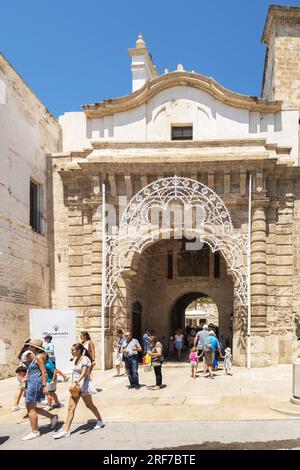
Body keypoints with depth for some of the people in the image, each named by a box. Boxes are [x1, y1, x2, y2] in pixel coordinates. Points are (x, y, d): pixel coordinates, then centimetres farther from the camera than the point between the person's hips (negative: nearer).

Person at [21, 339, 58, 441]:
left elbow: (44, 372, -18)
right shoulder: (37, 356, 16)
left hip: (35, 383, -10)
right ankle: (52, 417, 20)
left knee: (31, 408, -3)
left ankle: (35, 432, 4)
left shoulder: (39, 357, -14)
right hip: (32, 383, 10)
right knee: (30, 407, 14)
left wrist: (44, 386, -21)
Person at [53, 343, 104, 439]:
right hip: (76, 385, 8)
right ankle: (66, 430, 1)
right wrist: (74, 384, 17)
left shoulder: (85, 359, -15)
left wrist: (75, 383, -38)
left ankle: (100, 421, 32)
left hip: (84, 385, -8)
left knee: (89, 405, 10)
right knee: (71, 408, 0)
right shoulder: (76, 359, 11)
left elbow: (83, 373, -27)